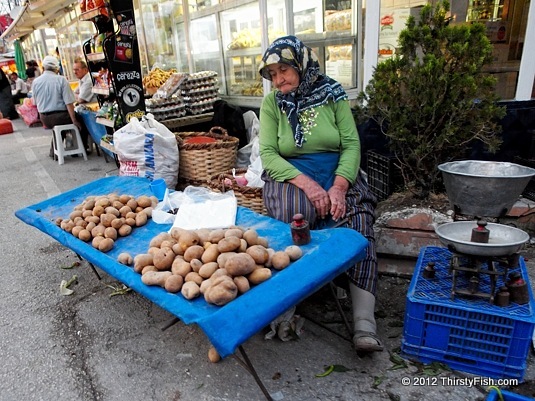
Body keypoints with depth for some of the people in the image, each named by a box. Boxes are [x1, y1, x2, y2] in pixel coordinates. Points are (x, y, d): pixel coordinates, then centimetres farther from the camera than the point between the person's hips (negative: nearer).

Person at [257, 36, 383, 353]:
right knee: (295, 214, -35)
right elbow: (268, 154, -6)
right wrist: (307, 183, -22)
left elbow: (352, 145, 0)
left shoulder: (333, 94, 6)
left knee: (358, 222, -27)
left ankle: (364, 323, -28)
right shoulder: (272, 103, 5)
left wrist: (338, 186, -19)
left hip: (338, 174, 1)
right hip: (291, 176, -1)